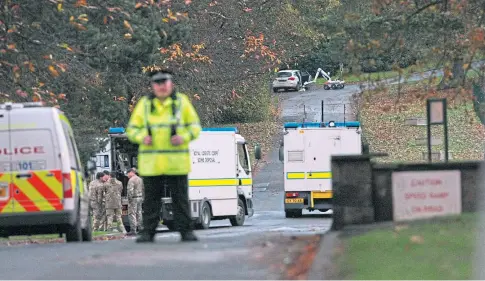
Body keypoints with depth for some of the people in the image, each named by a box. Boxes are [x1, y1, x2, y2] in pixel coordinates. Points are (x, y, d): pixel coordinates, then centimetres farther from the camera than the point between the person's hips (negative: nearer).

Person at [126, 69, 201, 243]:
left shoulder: (182, 102, 6)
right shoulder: (144, 104, 9)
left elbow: (195, 126, 7)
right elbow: (132, 129, 10)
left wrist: (184, 137, -13)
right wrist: (142, 137, -11)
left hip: (176, 162, -1)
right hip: (151, 162, 1)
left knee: (180, 199, 0)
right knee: (151, 199, 3)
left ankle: (186, 230, 5)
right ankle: (148, 232, 6)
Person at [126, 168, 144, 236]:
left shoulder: (131, 180, -13)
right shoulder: (140, 179, 14)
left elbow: (130, 190, -21)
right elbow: (142, 189, 16)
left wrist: (130, 199, -16)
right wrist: (142, 198, 17)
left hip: (134, 198, -9)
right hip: (140, 198, 9)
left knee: (132, 214, -6)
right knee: (139, 213, 12)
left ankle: (133, 230, -10)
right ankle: (140, 228, 13)